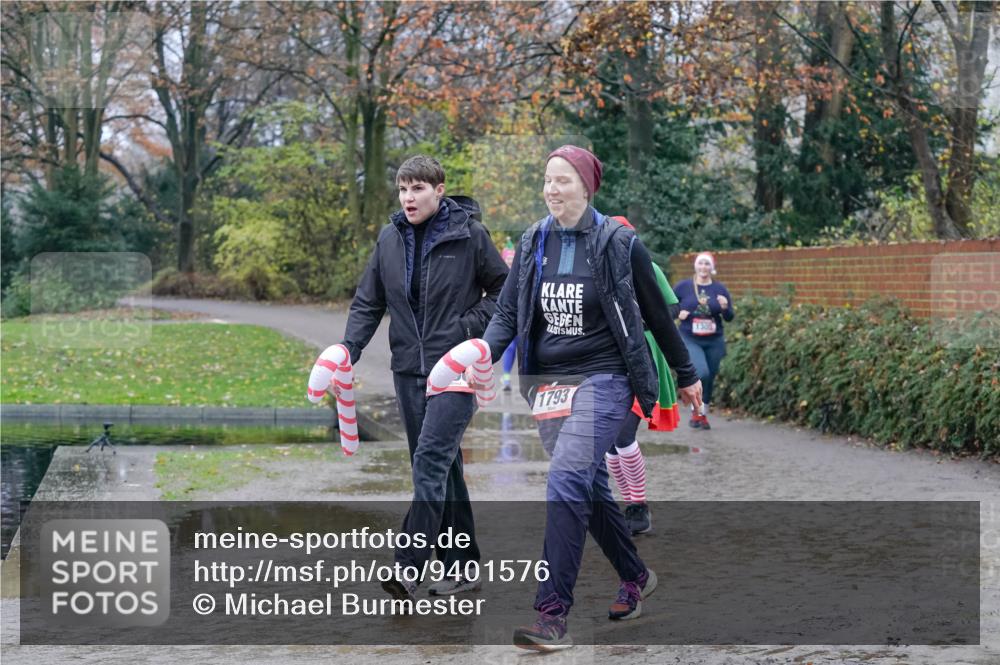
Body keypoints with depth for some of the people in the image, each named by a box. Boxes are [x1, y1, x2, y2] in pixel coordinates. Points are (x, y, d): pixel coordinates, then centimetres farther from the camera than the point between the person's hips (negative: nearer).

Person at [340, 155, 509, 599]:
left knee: (431, 461, -16)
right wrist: (349, 348, -2)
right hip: (409, 369, 5)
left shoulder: (468, 233, -4)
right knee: (443, 467, 10)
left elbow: (504, 291, 3)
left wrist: (469, 327, -10)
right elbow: (368, 303, 13)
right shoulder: (389, 238, 8)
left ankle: (409, 567, -20)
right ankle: (461, 566, 17)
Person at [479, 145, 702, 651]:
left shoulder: (619, 243, -6)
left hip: (602, 379, -5)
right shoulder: (532, 243, 6)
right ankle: (636, 577, 36)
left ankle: (553, 615, -21)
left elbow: (656, 315, 3)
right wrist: (483, 355, -15)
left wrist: (686, 375, 11)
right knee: (590, 488, 14)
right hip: (547, 380, 6)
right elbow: (507, 313, 5)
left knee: (566, 484, -20)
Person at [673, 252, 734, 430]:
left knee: (710, 378, 9)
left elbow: (730, 317, 4)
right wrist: (678, 313, -12)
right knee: (701, 373, -22)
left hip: (714, 342, 3)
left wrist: (725, 308, -18)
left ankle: (703, 414, 28)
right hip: (690, 340, -3)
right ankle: (696, 410, 0)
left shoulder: (720, 289, 2)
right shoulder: (683, 287, -2)